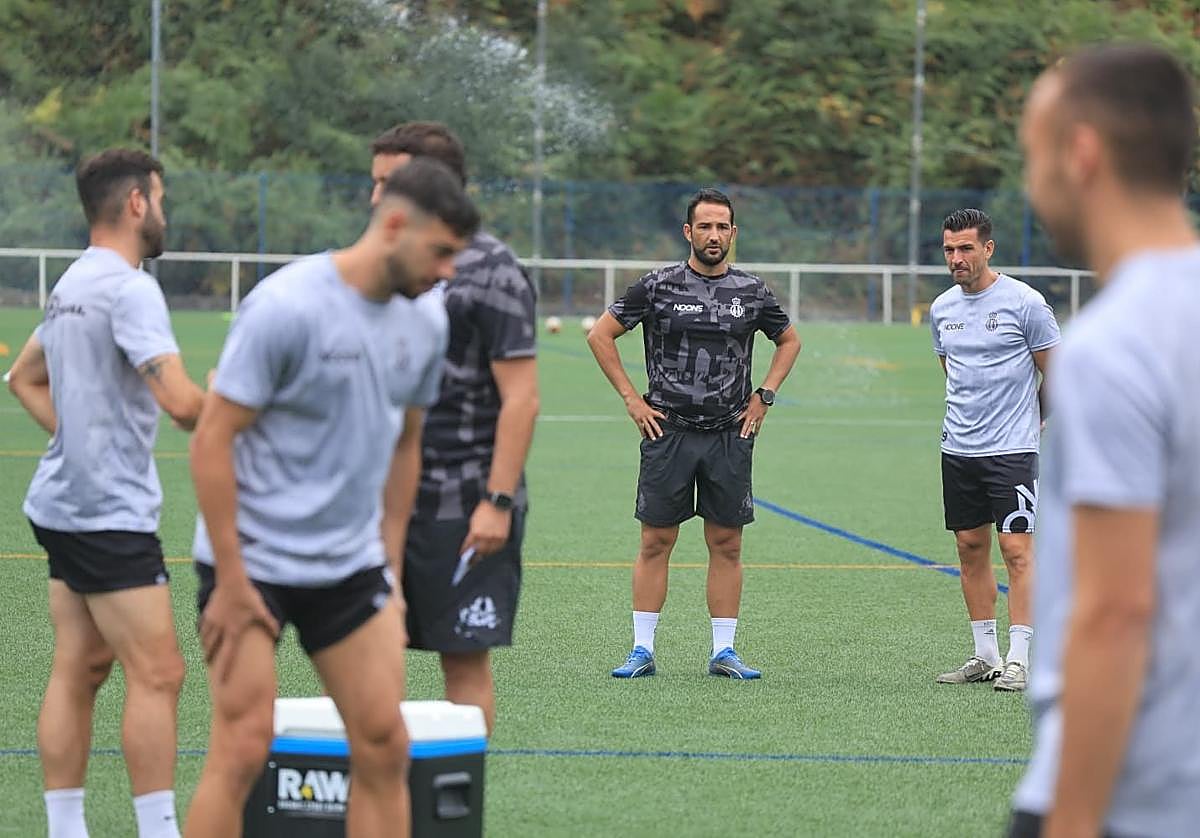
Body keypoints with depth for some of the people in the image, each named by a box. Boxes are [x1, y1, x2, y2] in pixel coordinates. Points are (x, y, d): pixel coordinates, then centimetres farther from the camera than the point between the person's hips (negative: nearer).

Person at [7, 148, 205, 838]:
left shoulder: (72, 285, 14)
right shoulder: (129, 289, -17)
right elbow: (180, 400, -26)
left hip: (65, 500, 10)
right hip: (111, 512, -10)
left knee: (79, 669, 10)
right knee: (156, 675, -9)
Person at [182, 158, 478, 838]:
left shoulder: (426, 324, 4)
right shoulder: (288, 306, -17)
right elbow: (213, 440, -15)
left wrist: (390, 564, 15)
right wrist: (231, 582, -16)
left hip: (351, 566, 6)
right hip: (253, 561, -6)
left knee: (385, 748, 2)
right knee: (242, 752, -11)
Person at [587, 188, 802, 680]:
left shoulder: (752, 291, 6)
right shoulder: (658, 287, -1)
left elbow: (789, 341, 22)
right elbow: (600, 335, 5)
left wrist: (764, 397, 10)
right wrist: (632, 399, 0)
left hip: (730, 435, 2)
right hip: (668, 431, -2)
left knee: (727, 545, 3)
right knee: (656, 541, -1)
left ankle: (724, 652, 9)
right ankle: (642, 651, 4)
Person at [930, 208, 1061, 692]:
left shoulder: (1024, 302, -8)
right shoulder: (942, 308, 9)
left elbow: (1056, 372, 0)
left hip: (1012, 450, -6)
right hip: (958, 448, 6)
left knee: (1016, 548, -10)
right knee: (971, 548, 8)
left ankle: (1018, 660, -9)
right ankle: (985, 655, 15)